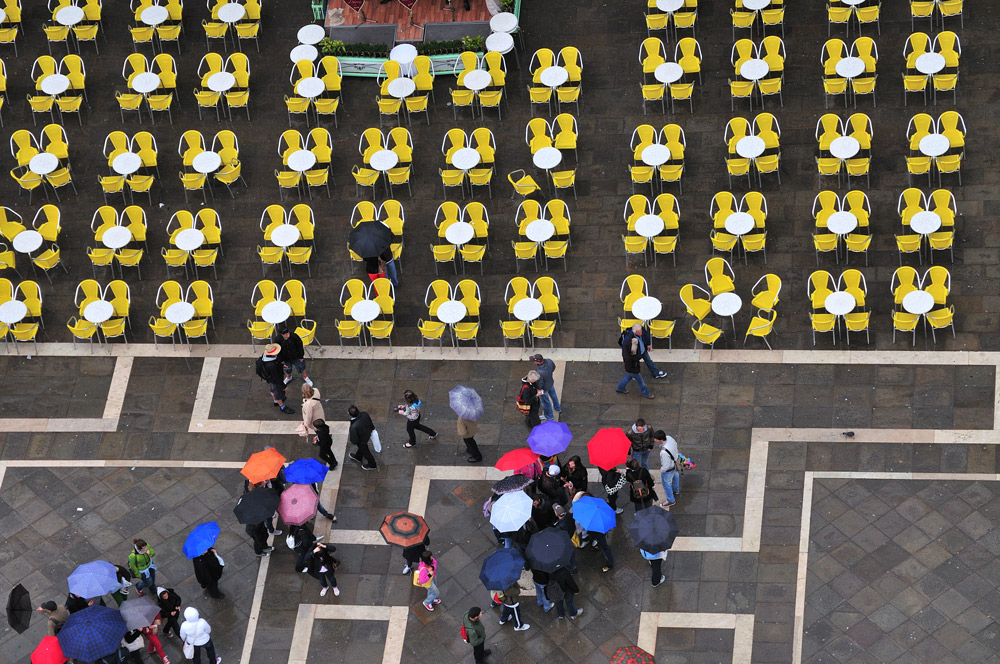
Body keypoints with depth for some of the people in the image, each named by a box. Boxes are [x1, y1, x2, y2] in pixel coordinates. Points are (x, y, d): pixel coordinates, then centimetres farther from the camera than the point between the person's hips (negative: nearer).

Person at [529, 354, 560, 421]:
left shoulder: (539, 373, -46)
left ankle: (549, 416, 49)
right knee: (553, 395, 35)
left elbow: (539, 384, -30)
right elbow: (553, 367, -3)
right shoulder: (549, 361, -27)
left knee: (545, 402, 22)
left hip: (544, 388, -6)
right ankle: (557, 408, 63)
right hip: (551, 383, 6)